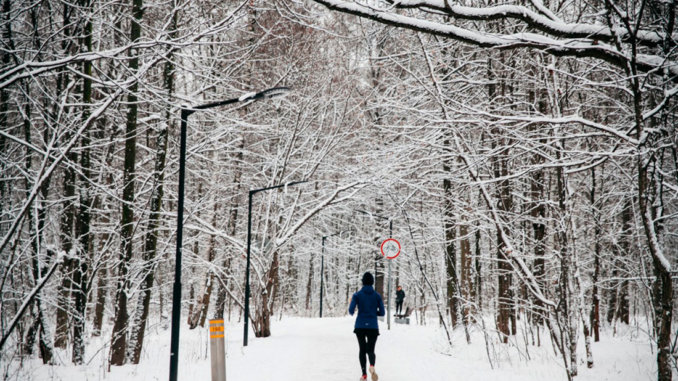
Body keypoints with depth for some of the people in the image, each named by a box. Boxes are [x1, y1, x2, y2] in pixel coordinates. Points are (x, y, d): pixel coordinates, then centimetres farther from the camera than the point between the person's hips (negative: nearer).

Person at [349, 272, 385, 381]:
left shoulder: (357, 295, -2)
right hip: (373, 326, 0)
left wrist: (351, 313, 14)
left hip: (360, 326, 0)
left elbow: (351, 310, -9)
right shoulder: (377, 295, 2)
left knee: (362, 349, 13)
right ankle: (372, 366, -26)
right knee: (370, 350, 6)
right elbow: (382, 312, 2)